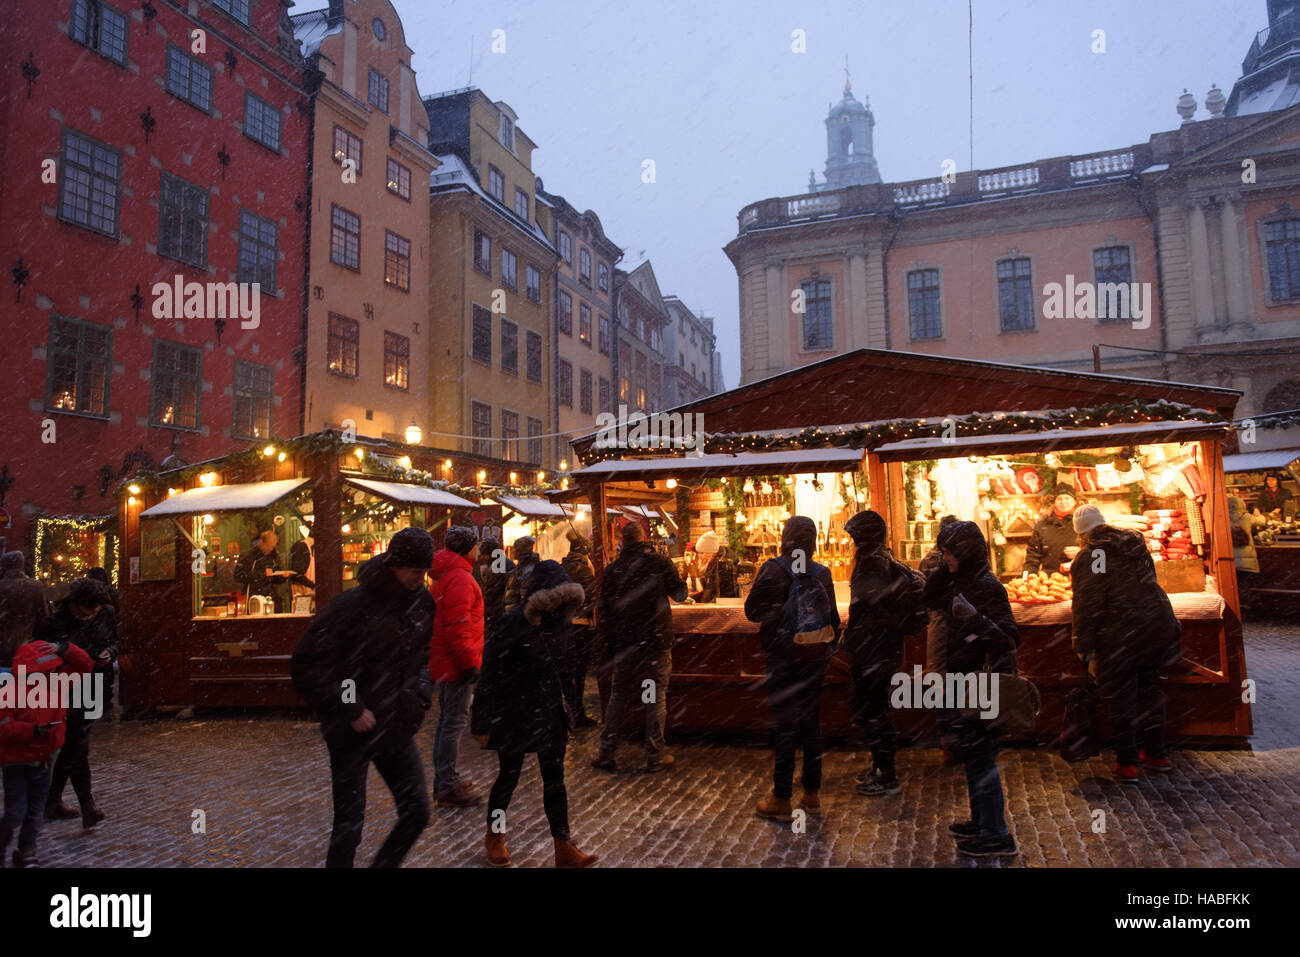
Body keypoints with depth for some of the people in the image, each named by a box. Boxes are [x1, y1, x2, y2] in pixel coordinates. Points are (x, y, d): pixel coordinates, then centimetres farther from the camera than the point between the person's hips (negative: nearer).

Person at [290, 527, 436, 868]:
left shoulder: (422, 602, 0)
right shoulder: (352, 605, -19)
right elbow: (305, 667, -15)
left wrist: (422, 692, 4)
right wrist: (349, 710, -18)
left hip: (398, 729, 6)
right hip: (353, 734, -6)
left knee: (417, 813, 10)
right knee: (349, 826, 3)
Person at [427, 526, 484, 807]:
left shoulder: (444, 576, 16)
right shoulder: (460, 578, -17)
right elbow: (457, 626, -24)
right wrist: (469, 662, -22)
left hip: (444, 662, 11)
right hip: (457, 663, -11)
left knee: (447, 720, 17)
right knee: (456, 720, -5)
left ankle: (443, 781, 27)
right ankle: (448, 787, -1)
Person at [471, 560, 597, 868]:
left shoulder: (558, 622, 0)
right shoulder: (513, 623, -19)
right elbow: (489, 673, -15)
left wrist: (566, 710, 16)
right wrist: (484, 723, -12)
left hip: (550, 714, 5)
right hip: (515, 713, -5)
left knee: (555, 778, 6)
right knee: (509, 775, 11)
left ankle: (564, 847, 12)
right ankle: (495, 835, 35)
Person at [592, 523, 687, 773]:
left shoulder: (613, 569, 2)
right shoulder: (660, 563, -4)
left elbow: (602, 611, 5)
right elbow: (680, 594, 6)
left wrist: (609, 645, 15)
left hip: (624, 643, 2)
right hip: (656, 641, -2)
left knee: (618, 697, 12)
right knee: (656, 698, 6)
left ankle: (606, 754, 14)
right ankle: (655, 755, 10)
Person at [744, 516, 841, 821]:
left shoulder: (772, 570, -12)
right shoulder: (822, 573, 0)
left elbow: (752, 610, -4)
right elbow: (833, 618, 7)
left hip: (783, 656, -4)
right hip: (815, 656, 4)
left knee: (784, 724, 1)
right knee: (812, 721, 13)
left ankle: (781, 799, 6)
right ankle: (811, 793, 21)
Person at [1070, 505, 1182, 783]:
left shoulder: (1087, 558, -11)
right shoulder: (1135, 542, 9)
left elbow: (1086, 607, -15)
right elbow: (1149, 580, 18)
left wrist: (1086, 652, -11)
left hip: (1120, 633, -6)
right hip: (1158, 622, 6)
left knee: (1120, 697, 6)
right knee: (1151, 690, 19)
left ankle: (1126, 763, 13)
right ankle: (1156, 754, 31)